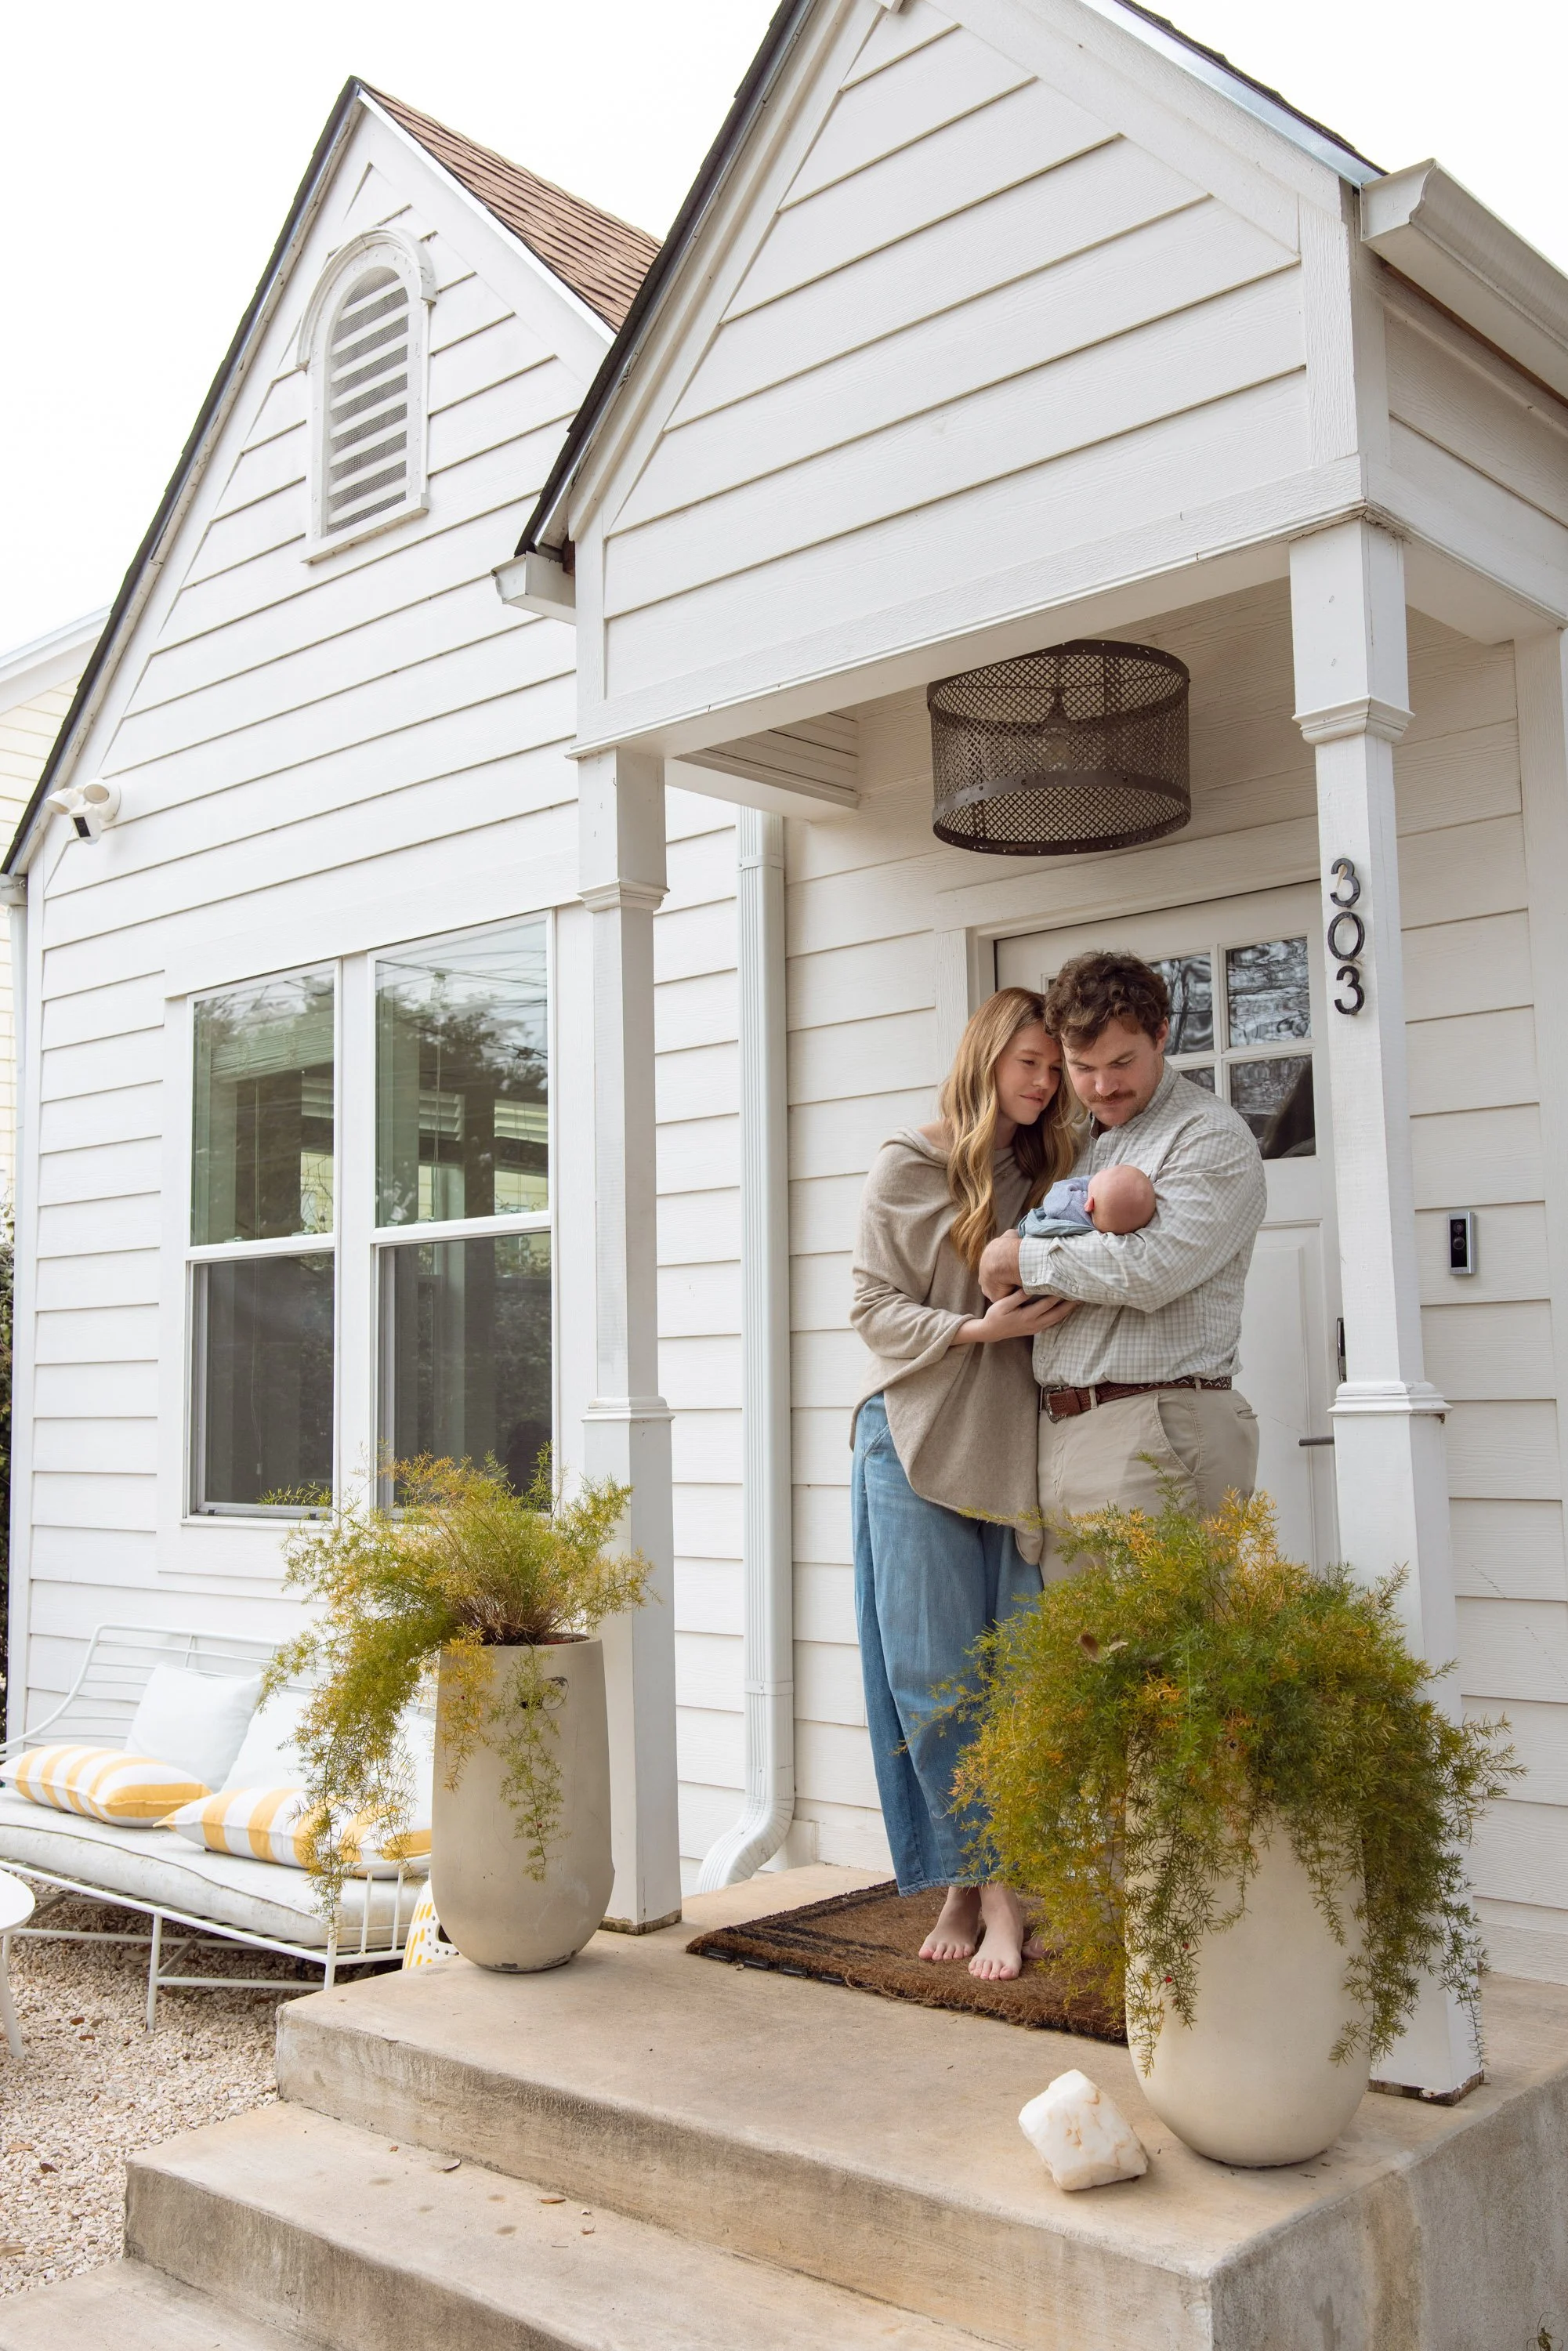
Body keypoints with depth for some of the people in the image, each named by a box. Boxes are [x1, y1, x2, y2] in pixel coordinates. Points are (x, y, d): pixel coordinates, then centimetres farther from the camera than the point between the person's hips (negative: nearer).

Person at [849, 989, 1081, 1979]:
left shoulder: (1049, 1171, 12)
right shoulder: (911, 1166, 2)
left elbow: (1074, 1295, 14)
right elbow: (874, 1306, 0)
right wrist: (976, 1328, -14)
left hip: (1017, 1442, 3)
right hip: (920, 1441, -3)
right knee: (932, 1671, -3)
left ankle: (988, 1883, 11)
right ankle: (973, 1886, 8)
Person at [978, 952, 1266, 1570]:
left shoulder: (1211, 1136, -3)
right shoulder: (1080, 1144, 22)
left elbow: (1150, 1269, -17)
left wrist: (1020, 1260, -5)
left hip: (1156, 1434, -7)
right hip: (1057, 1431, 7)